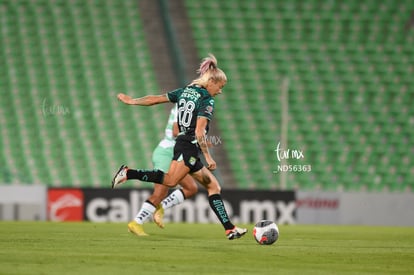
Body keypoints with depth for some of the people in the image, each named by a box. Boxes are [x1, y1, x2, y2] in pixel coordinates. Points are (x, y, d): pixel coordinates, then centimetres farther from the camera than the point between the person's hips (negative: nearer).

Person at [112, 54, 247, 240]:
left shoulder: (185, 91, 14)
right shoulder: (207, 100, -9)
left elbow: (155, 99, 17)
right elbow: (199, 131, -18)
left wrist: (132, 101, 28)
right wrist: (208, 157, -15)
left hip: (181, 143, 10)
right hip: (190, 147, -10)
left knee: (213, 186, 9)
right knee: (170, 181, -26)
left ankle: (229, 228, 5)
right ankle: (128, 173, -27)